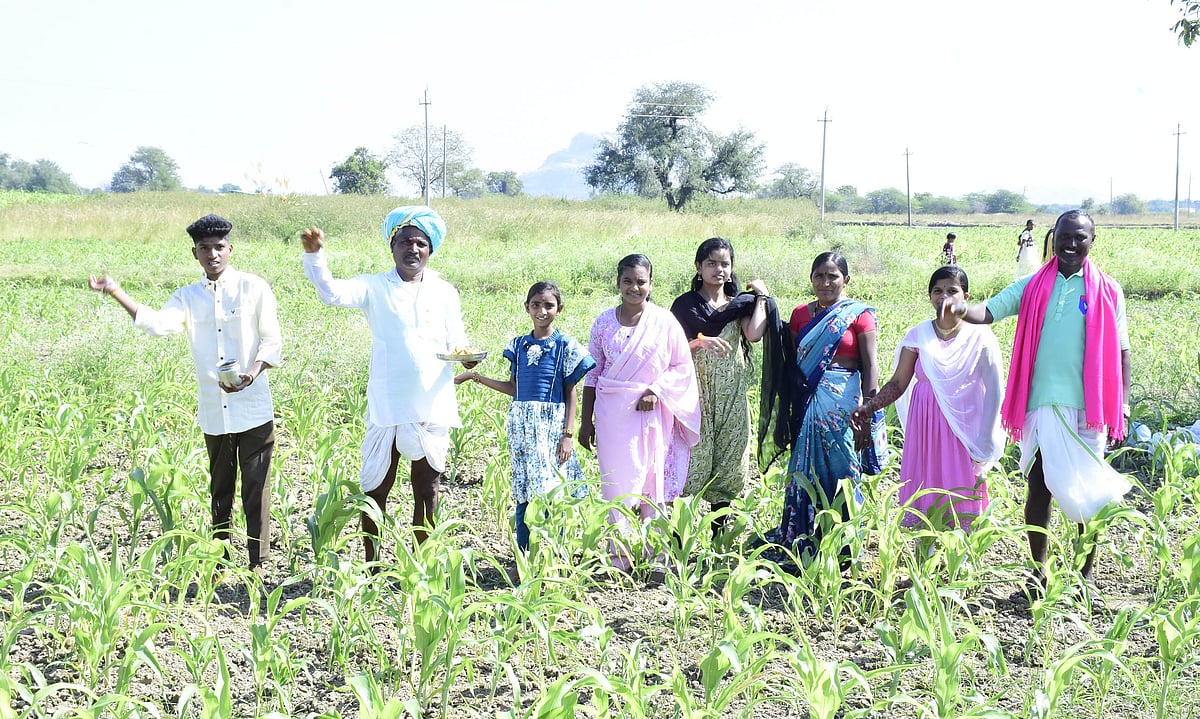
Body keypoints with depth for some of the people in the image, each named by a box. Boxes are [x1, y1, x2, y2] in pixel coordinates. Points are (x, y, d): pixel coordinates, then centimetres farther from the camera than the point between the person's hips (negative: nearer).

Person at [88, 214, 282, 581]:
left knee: (256, 488, -2)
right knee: (220, 489, 13)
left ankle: (258, 564, 5)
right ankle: (218, 561, 23)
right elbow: (157, 323, -13)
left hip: (253, 409, -3)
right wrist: (116, 293, -22)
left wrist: (252, 373, -18)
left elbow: (272, 341, -1)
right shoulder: (188, 297, 7)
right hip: (213, 412, 4)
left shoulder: (254, 288, -1)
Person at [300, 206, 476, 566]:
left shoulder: (444, 292, 9)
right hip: (387, 409, -2)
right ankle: (371, 564, 15)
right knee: (376, 489, 3)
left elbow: (457, 344, 9)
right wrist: (314, 253, -31)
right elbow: (332, 292, -14)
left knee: (427, 490, 9)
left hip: (433, 408, 2)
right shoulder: (375, 288, 1)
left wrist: (466, 357, -14)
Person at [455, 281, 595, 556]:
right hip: (522, 425, 4)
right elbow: (513, 387, 15)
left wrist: (568, 434, -9)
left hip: (552, 425, -4)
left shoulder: (565, 347, -3)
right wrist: (476, 377, 10)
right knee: (524, 493, 7)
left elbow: (571, 393, -3)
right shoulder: (519, 345, 10)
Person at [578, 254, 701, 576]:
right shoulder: (604, 322, 5)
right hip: (611, 412, 1)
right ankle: (619, 558, 7)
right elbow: (593, 373, 10)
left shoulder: (664, 321, -1)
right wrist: (586, 421, 10)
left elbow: (682, 366, 4)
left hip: (650, 412, -1)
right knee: (616, 482, 1)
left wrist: (656, 390, -12)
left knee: (652, 483, 1)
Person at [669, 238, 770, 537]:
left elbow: (754, 334, -9)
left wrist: (762, 297, -1)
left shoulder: (740, 304, 11)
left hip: (732, 394, 3)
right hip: (697, 391, -3)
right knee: (694, 460, -8)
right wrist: (700, 342, -18)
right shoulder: (685, 304, 5)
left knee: (728, 462, 4)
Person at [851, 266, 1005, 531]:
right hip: (925, 425, 2)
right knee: (925, 491, 2)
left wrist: (985, 444, -9)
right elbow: (899, 382, 4)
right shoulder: (918, 336, 6)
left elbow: (993, 391, -2)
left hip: (964, 426, -2)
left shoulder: (979, 337, 0)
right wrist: (870, 407, -13)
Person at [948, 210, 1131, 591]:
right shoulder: (1031, 287, 6)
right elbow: (989, 311, -7)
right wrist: (963, 309, -29)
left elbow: (1120, 352, 6)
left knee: (1086, 492, 5)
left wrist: (1123, 405, 0)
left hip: (1088, 407, 0)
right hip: (1041, 404, 1)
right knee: (1039, 488, 4)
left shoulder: (1108, 292, 4)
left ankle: (1086, 573, 19)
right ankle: (1038, 572, 16)